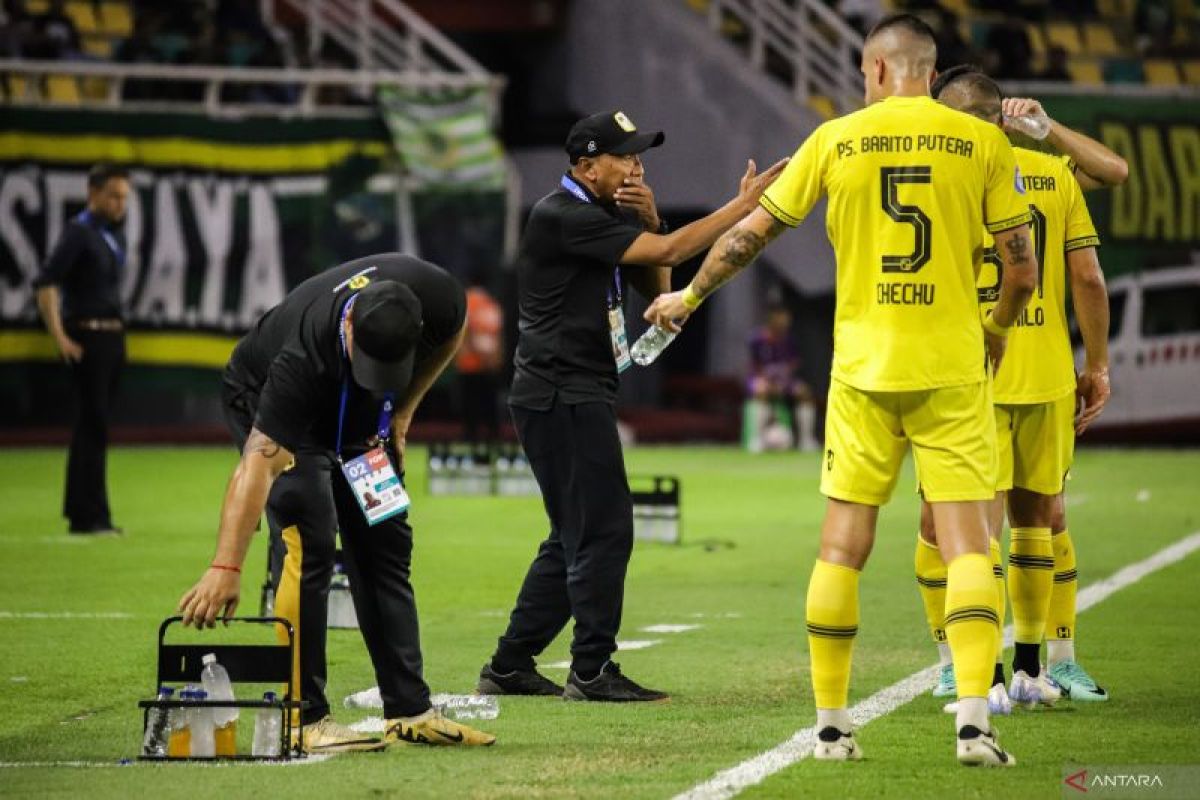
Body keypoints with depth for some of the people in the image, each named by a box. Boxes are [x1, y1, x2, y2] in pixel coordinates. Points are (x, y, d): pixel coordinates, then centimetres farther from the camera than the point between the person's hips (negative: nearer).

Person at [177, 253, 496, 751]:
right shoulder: (302, 359, -44)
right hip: (263, 401, -6)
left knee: (386, 543, 3)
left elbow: (451, 335, -4)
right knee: (310, 545, -20)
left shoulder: (434, 295, -31)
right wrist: (226, 567, -56)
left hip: (354, 414, 6)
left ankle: (410, 711, 9)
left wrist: (402, 412, -10)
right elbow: (259, 465, -48)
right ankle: (305, 720, -17)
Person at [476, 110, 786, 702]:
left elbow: (655, 286, 16)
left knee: (575, 536, 13)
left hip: (579, 397, 11)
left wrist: (649, 223, 0)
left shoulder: (603, 215, 16)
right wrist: (744, 205, -20)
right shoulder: (563, 217, -15)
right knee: (604, 527, -10)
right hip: (562, 397, -11)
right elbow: (668, 253, -21)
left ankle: (509, 667, 16)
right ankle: (592, 671, -6)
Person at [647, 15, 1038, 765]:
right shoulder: (982, 142, 0)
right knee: (966, 541, -2)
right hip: (953, 368, -1)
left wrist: (689, 296, 27)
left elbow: (749, 233, 10)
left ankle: (831, 724, 11)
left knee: (843, 546, 7)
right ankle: (974, 720, -15)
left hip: (862, 368, 1)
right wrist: (999, 330, 21)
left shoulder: (836, 139, 3)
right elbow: (1023, 269, 0)